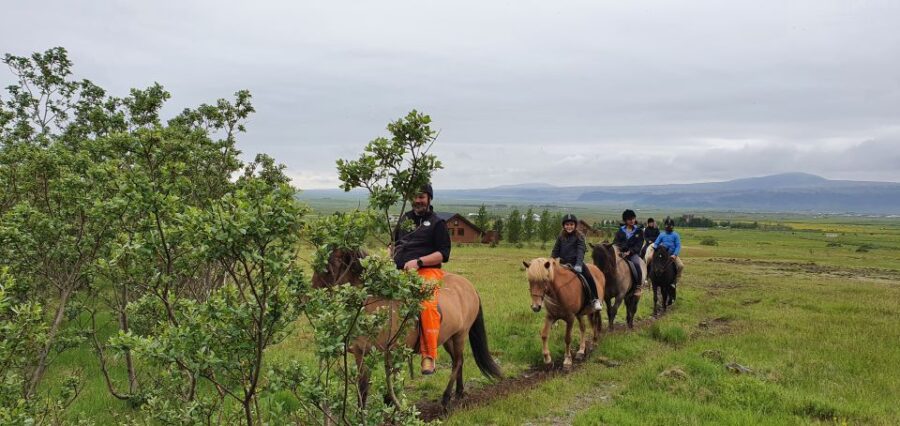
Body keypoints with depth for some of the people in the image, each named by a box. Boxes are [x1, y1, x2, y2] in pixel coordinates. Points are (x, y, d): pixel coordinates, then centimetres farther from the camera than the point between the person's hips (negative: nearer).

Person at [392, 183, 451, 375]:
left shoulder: (437, 223, 6)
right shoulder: (405, 219, 24)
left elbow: (443, 254, -3)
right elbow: (395, 244, 36)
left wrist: (418, 262, -15)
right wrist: (390, 256, 14)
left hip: (427, 271, -6)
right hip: (400, 272, 6)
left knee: (427, 305, -31)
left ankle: (429, 356, -25)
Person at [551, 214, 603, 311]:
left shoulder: (579, 236, -4)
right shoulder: (561, 237, 7)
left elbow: (580, 252, -15)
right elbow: (555, 251, 11)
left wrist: (578, 265, -28)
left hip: (576, 263, -5)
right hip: (563, 263, 5)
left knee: (588, 277, -23)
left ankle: (595, 300, -13)